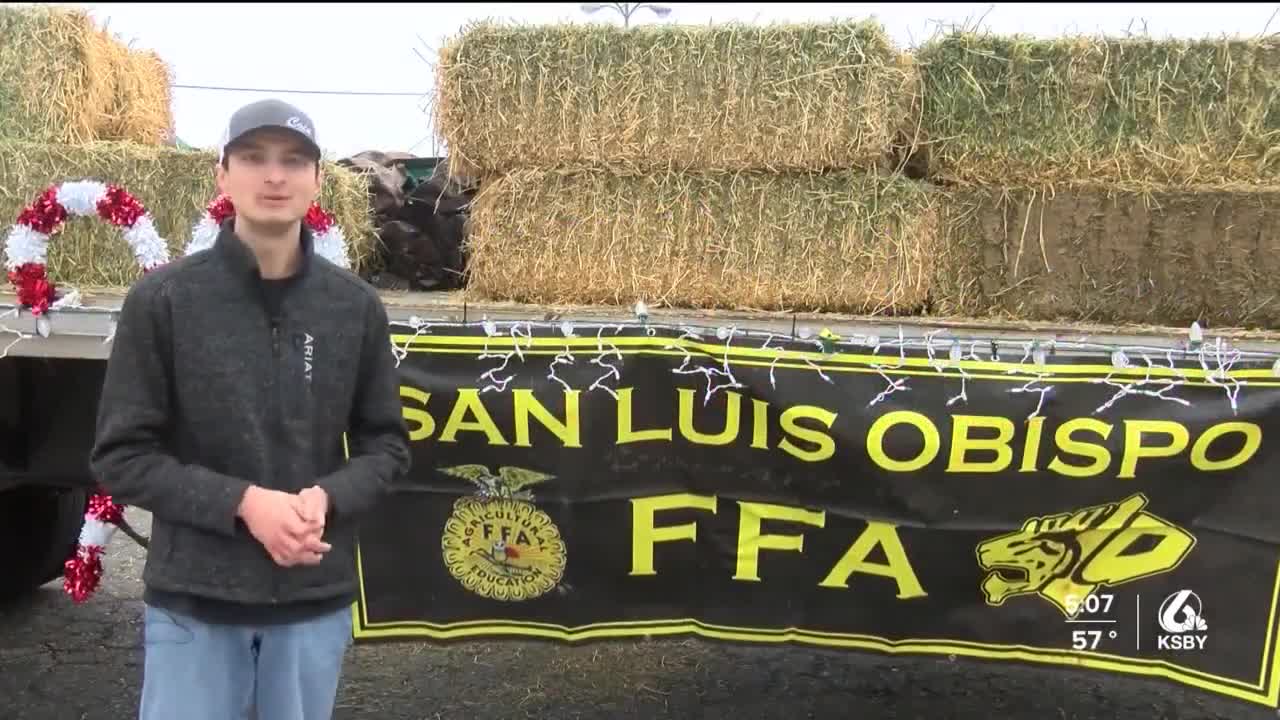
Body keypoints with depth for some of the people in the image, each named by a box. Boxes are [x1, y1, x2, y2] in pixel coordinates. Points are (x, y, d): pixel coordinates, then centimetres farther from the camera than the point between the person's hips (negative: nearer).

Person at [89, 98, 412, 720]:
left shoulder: (354, 306, 0)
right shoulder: (163, 299, -7)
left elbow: (386, 443, 6)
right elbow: (120, 455, -5)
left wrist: (327, 497, -14)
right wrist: (242, 501, -18)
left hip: (317, 600, 2)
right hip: (192, 600, -2)